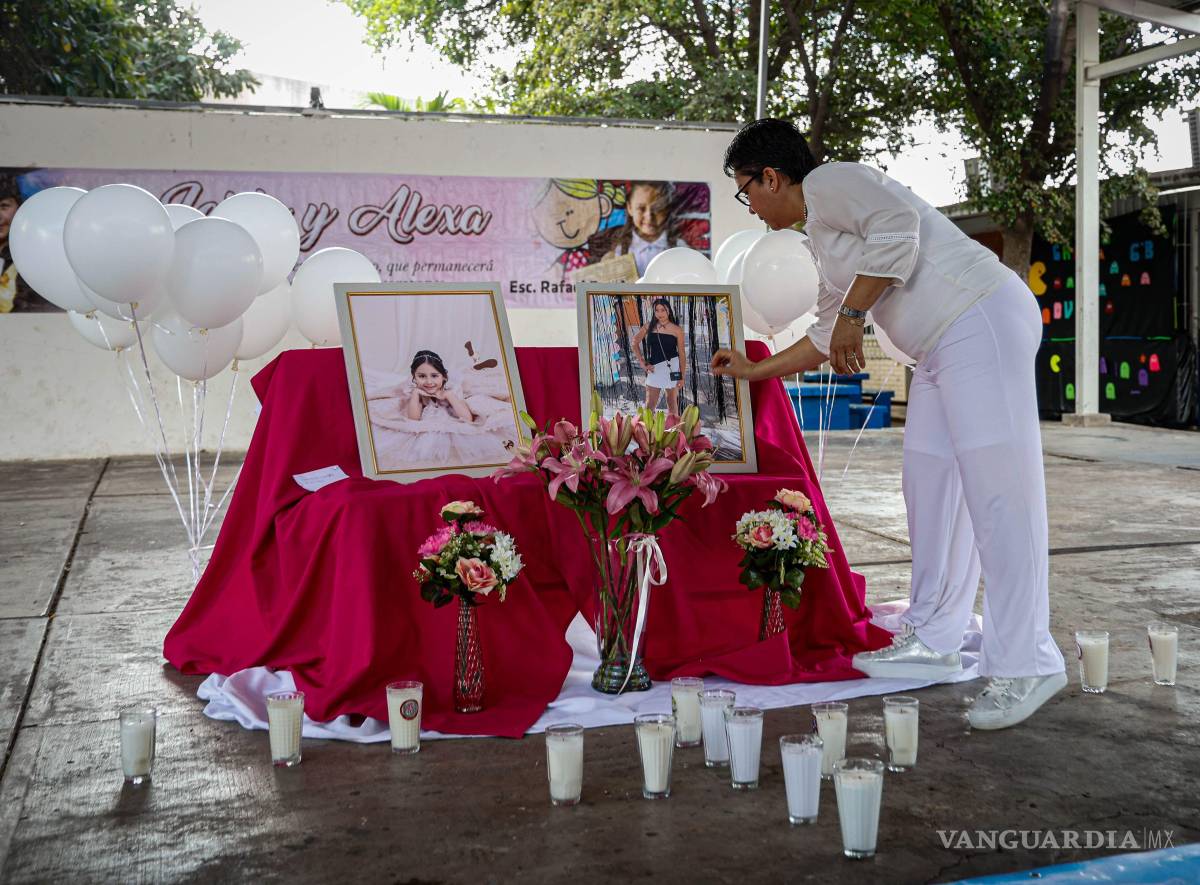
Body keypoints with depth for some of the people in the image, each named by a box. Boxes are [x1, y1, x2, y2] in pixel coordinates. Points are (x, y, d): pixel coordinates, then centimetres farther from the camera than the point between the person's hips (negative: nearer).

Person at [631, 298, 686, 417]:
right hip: (654, 369, 2)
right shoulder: (649, 326, 5)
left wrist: (682, 376, -4)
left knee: (672, 404, 4)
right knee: (649, 406, 1)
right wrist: (643, 363, 4)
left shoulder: (676, 329, -1)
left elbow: (681, 354, 0)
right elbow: (635, 343, 13)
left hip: (672, 367, -2)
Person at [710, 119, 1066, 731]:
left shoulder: (829, 182, -3)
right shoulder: (822, 236, 26)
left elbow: (899, 225, -22)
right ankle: (932, 640, 19)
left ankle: (1024, 664, -10)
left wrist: (852, 314, -16)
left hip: (982, 322, -11)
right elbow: (827, 339, 33)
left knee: (996, 490, -12)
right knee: (930, 488, 11)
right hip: (942, 349, 11)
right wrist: (751, 370, 39)